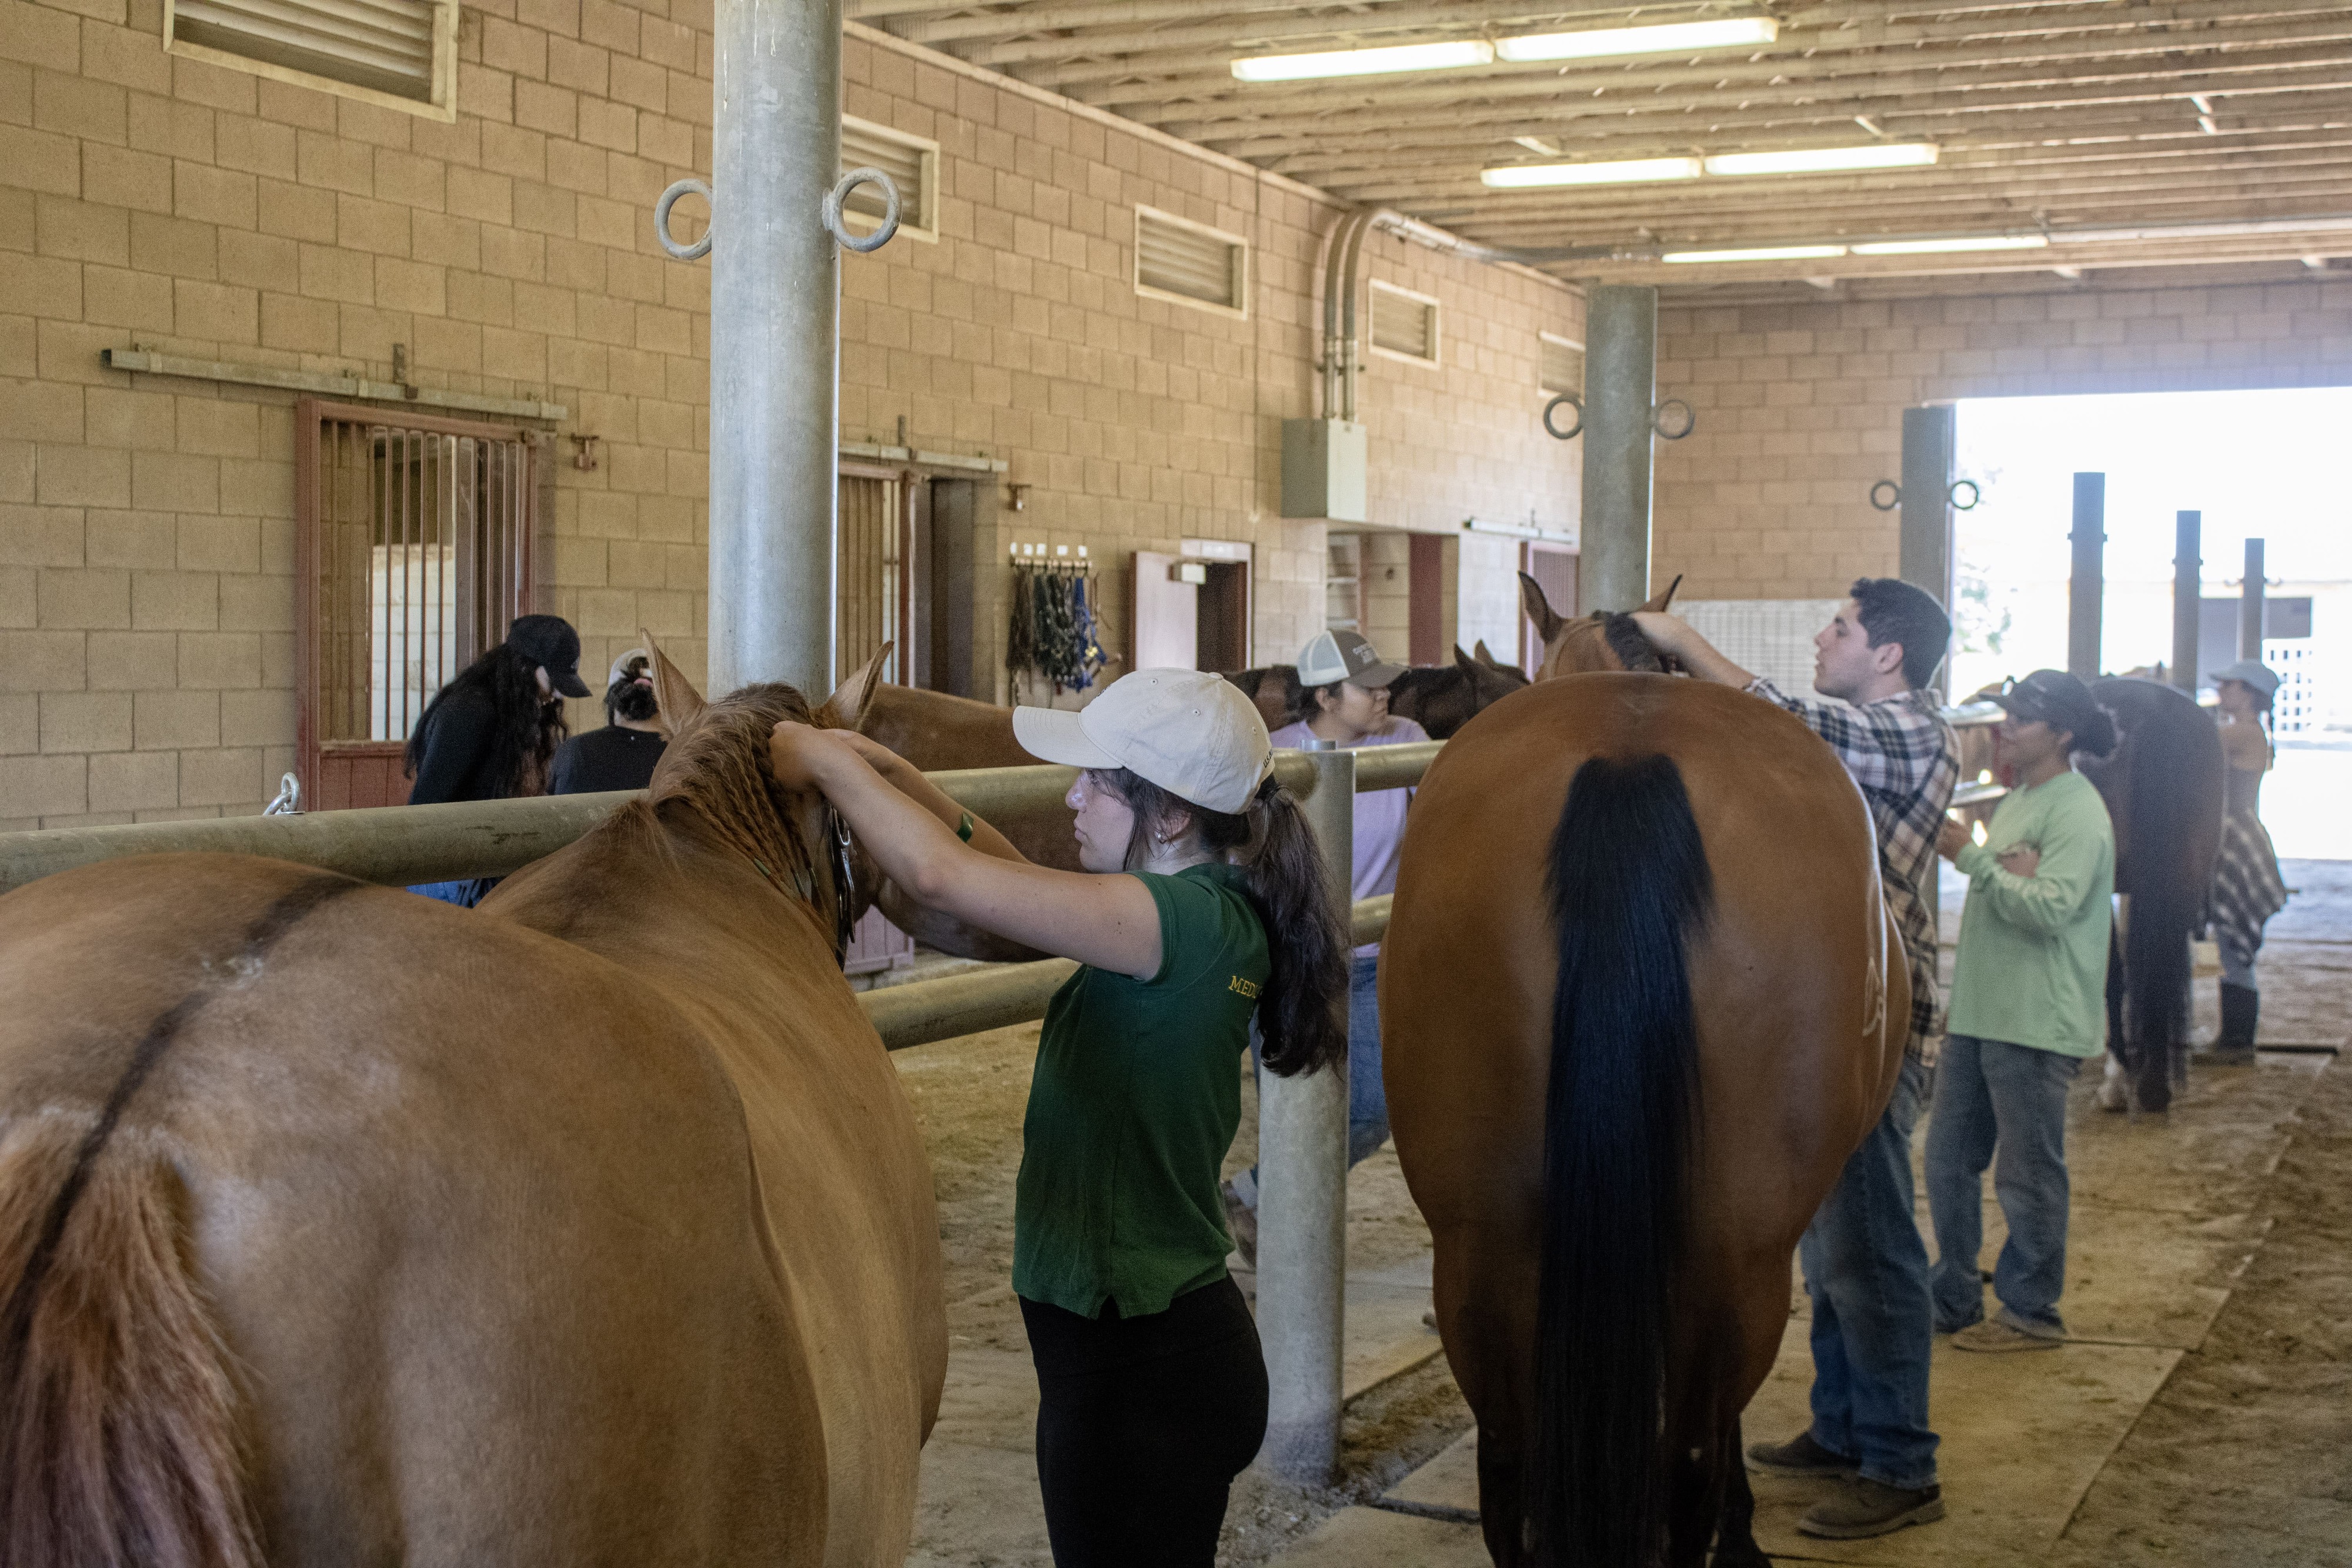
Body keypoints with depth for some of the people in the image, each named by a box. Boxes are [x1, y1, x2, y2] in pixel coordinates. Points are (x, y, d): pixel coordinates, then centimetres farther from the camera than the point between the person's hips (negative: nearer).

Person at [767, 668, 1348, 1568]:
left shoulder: (1188, 921, -22)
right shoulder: (1209, 914, 6)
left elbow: (943, 875, -26)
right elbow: (1011, 870, 17)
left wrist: (825, 760, -12)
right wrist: (888, 772, 7)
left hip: (1138, 1368, -9)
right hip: (1150, 1342, 9)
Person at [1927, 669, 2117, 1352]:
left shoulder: (2076, 810, -13)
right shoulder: (2017, 799, 16)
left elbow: (2051, 910, -23)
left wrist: (1970, 857, -23)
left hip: (2038, 1022, -9)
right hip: (1978, 1012, 9)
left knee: (2028, 1173, 1)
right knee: (1949, 1159, 13)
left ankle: (2031, 1312, 14)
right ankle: (1954, 1299, 25)